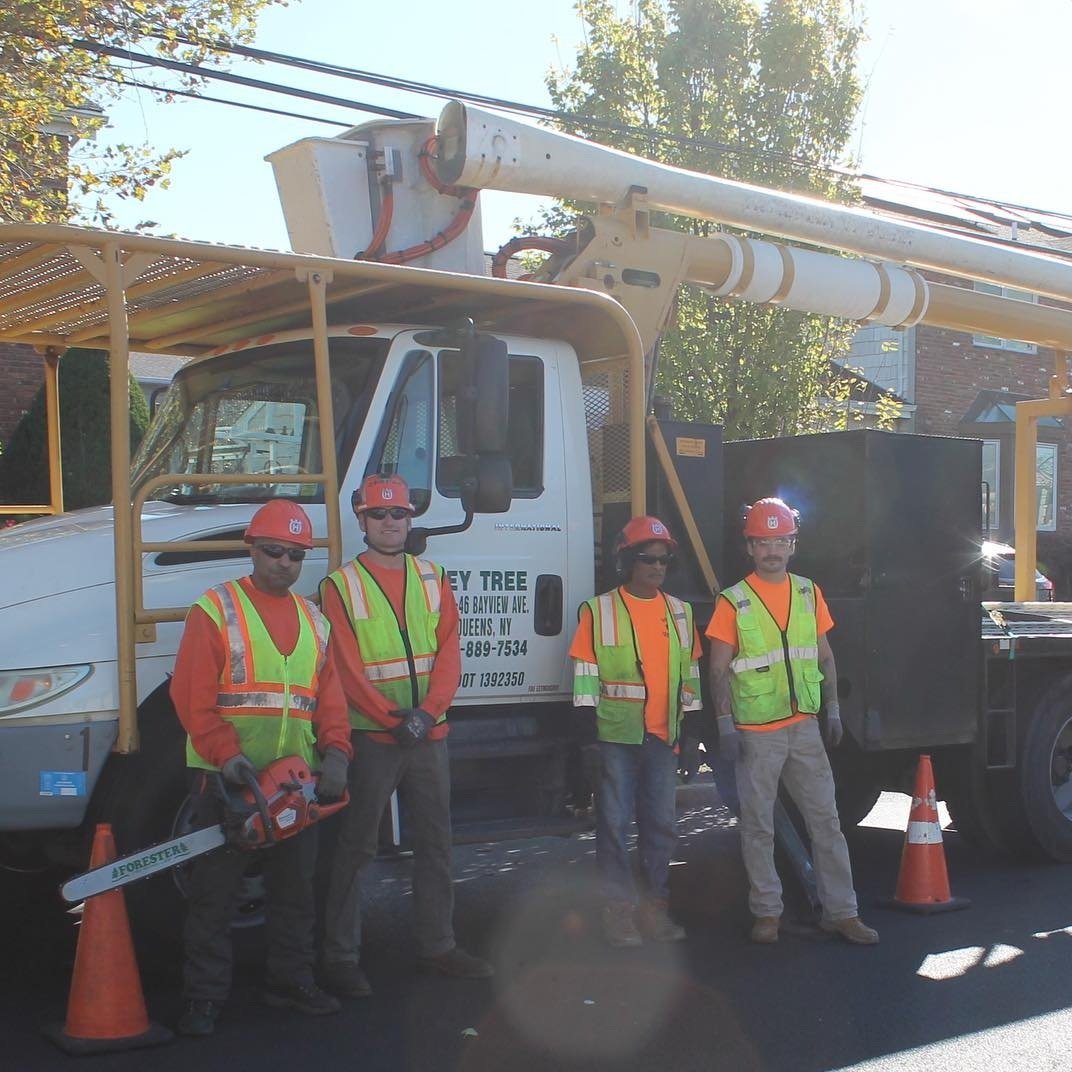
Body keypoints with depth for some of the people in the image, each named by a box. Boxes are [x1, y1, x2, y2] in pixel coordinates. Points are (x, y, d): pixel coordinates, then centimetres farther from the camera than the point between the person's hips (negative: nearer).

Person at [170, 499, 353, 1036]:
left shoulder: (313, 619, 13)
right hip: (226, 777, -5)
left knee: (295, 887, 15)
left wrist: (335, 752, -8)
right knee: (215, 890, 2)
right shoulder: (215, 609, -5)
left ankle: (292, 980, 29)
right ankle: (204, 996, 11)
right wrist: (226, 754, -22)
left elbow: (329, 695, 8)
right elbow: (191, 694, -12)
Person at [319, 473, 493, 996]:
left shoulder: (432, 579, 10)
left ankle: (437, 945, 25)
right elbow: (346, 668, -10)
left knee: (435, 843, 12)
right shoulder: (340, 585, -3)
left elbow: (448, 654, 3)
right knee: (355, 848, 0)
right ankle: (340, 957, 9)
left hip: (429, 735, 5)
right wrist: (393, 718, -17)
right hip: (370, 737, -5)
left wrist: (428, 711, -12)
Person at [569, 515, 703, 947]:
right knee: (615, 824, 0)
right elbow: (585, 671, -3)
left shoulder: (681, 612, 11)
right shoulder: (599, 611, -2)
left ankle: (655, 907, 19)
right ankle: (618, 911, 6)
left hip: (663, 736, 4)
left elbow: (690, 671, 16)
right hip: (615, 734, -4)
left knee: (660, 824, 9)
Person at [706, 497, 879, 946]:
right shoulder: (733, 602, -4)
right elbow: (719, 669, -5)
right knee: (758, 826, 4)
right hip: (756, 732, -4)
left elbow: (824, 657, 15)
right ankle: (766, 913, 15)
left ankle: (840, 911, 12)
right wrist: (725, 723, -12)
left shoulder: (808, 593, 9)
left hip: (804, 726, 4)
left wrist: (832, 708, 8)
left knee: (826, 819, 5)